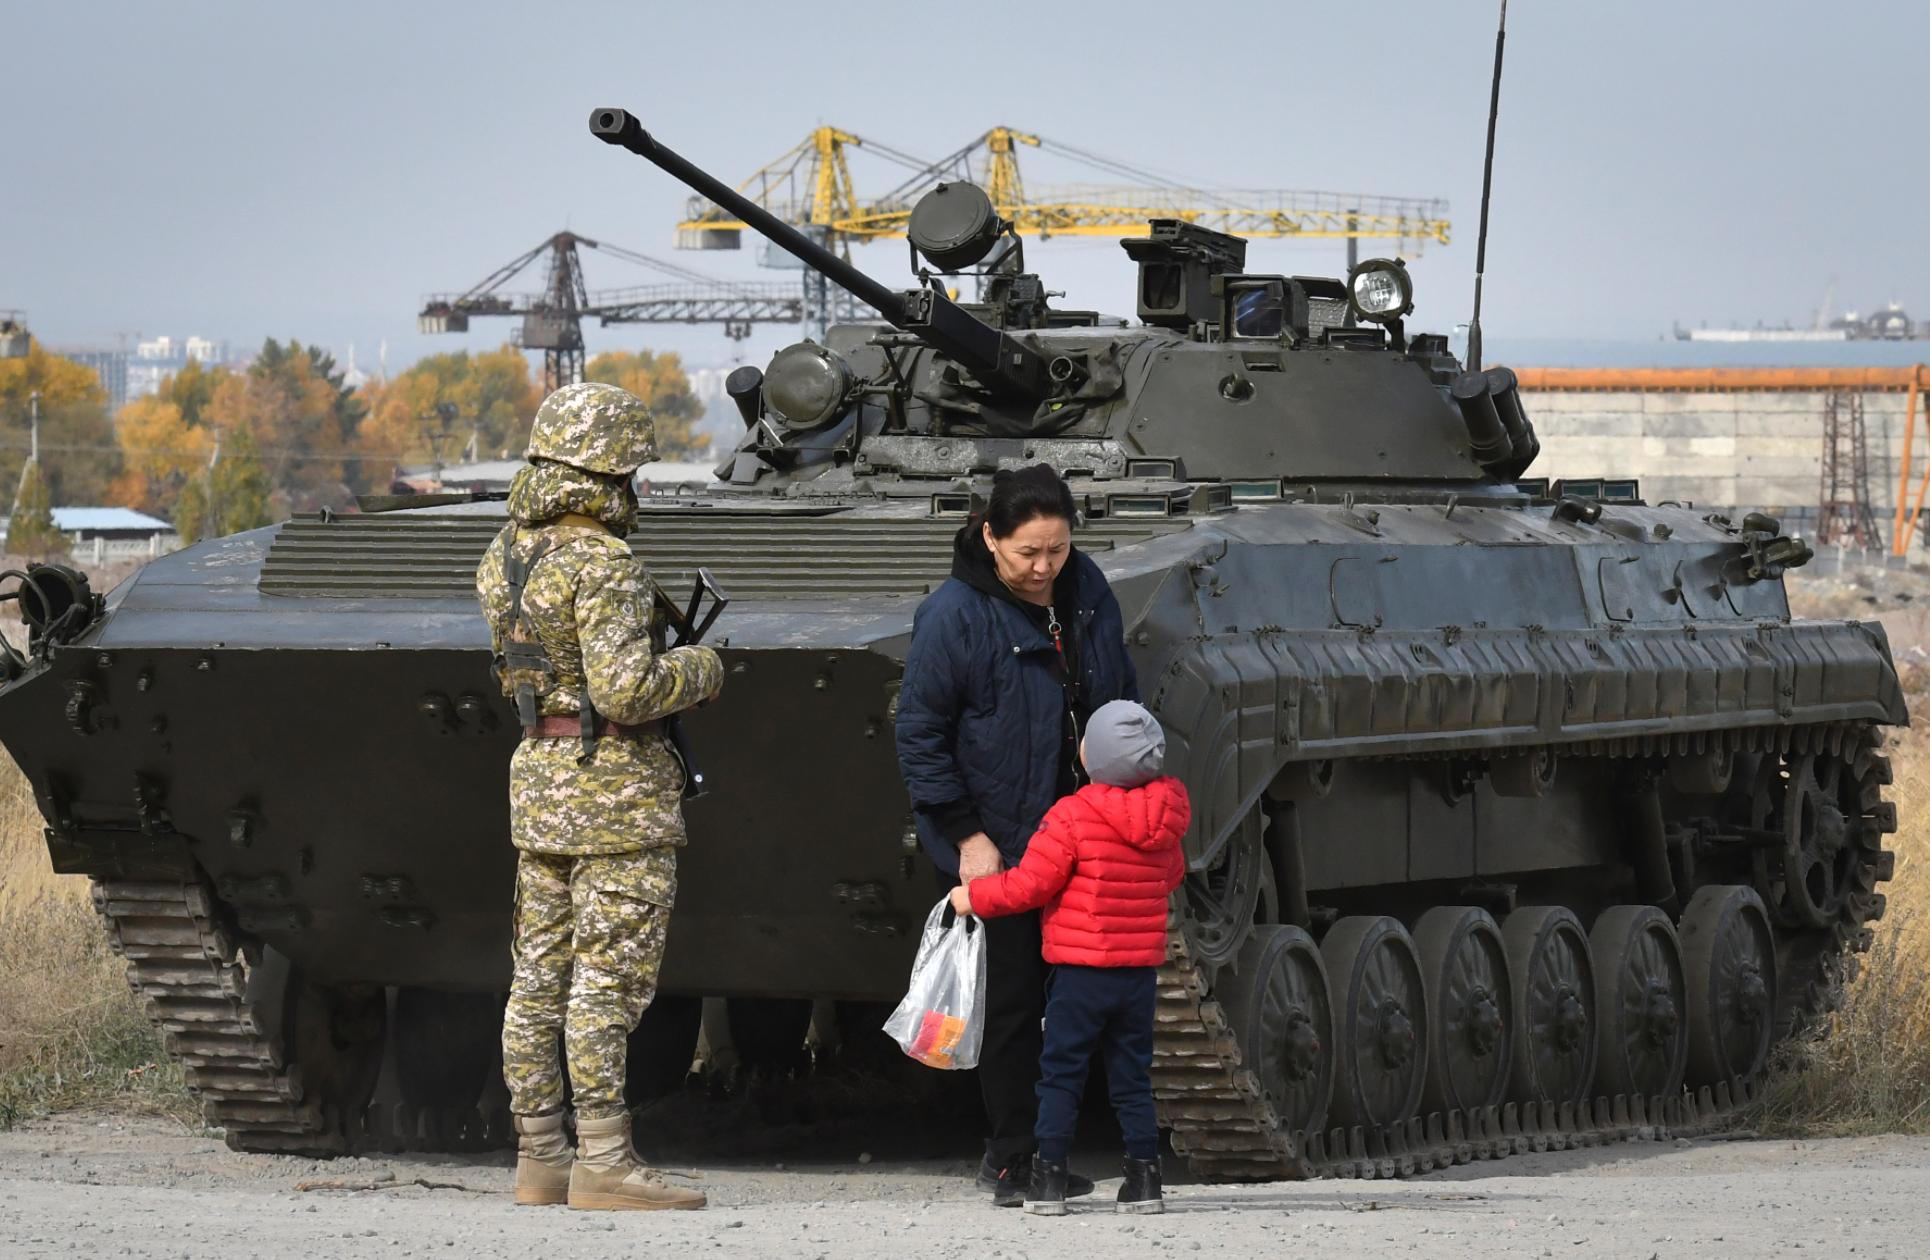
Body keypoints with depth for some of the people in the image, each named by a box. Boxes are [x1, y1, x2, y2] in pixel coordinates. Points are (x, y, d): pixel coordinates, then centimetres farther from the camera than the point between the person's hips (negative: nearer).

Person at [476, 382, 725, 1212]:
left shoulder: (508, 555, 7)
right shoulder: (604, 565, -18)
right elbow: (625, 692, -24)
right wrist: (699, 671, -6)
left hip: (538, 776, 9)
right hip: (616, 788, -9)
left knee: (540, 980, 10)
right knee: (610, 983, -7)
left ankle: (539, 1160, 13)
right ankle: (603, 1166, -9)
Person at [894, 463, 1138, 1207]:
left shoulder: (1087, 592, 5)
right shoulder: (955, 613, -13)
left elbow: (1122, 699, 18)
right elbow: (919, 734, -11)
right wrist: (966, 837, -14)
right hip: (994, 844, -6)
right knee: (1013, 999, -3)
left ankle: (1010, 1152, 17)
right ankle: (1013, 1159, 7)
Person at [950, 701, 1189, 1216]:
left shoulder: (1073, 816, -15)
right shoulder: (1164, 819, 3)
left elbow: (1031, 883, -15)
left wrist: (974, 896, -1)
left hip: (1082, 969, -5)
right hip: (1141, 967, 5)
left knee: (1060, 1072, 3)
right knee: (1132, 1076, 12)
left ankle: (1049, 1178, 0)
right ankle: (1144, 1178, 9)